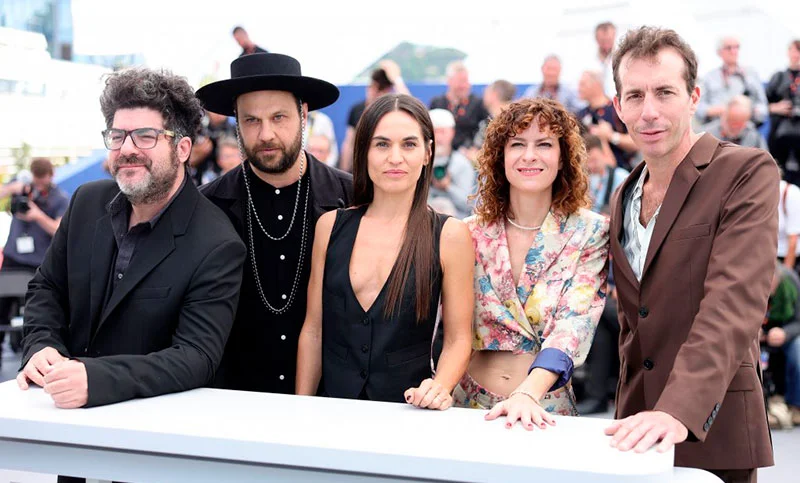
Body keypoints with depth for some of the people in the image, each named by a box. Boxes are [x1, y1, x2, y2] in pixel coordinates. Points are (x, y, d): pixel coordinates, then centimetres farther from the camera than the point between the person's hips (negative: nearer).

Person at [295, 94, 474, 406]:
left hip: (407, 408, -1)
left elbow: (457, 339, 3)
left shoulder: (449, 236, 0)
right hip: (334, 411, 2)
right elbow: (313, 330, 10)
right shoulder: (330, 226, 7)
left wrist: (440, 386, -16)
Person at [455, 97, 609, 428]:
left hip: (544, 410, -1)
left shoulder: (590, 233, -1)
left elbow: (573, 324, -12)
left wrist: (528, 394, -26)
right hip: (467, 403, 2)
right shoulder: (471, 234, 5)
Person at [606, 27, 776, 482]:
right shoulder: (624, 198, 12)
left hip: (712, 432, -5)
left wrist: (679, 409, -32)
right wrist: (629, 410, 9)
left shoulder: (748, 172, -9)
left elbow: (734, 301, -22)